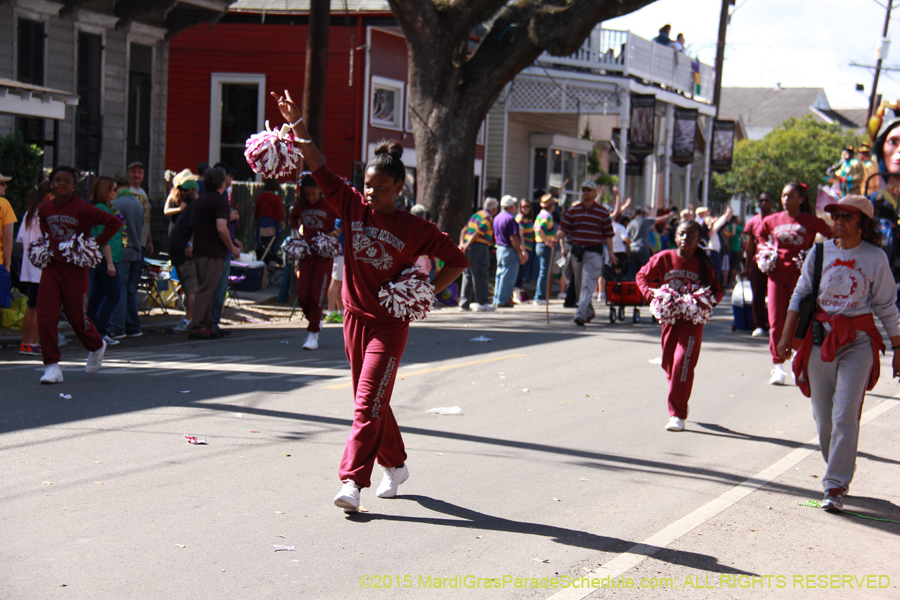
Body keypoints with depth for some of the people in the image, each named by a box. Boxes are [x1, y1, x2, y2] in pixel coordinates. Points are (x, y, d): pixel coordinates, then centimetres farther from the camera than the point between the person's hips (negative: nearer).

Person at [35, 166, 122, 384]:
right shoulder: (44, 210, 4)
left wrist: (96, 243, -14)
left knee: (77, 316, 5)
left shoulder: (82, 209, -13)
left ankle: (97, 346, 37)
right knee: (45, 316, -9)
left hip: (75, 269, -4)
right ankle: (52, 366, -3)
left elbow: (114, 222, -14)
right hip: (51, 267, 4)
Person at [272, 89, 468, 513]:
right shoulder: (354, 207, 1)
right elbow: (320, 169, -2)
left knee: (369, 403, -12)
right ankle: (395, 466, 33)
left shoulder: (415, 229, -8)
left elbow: (457, 260, -1)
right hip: (354, 317, 5)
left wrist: (427, 293, -10)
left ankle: (352, 481, -15)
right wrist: (297, 124, -11)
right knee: (370, 401, 15)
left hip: (389, 324, -5)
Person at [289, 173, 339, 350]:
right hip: (307, 254, 5)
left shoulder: (330, 205, -9)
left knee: (317, 295, -7)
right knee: (302, 296, 0)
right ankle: (315, 322, 27)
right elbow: (294, 217, 27)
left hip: (324, 256, -5)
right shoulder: (301, 206, 5)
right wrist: (295, 231, 10)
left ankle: (313, 335, 0)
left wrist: (337, 232, -14)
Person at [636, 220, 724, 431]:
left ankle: (677, 414, -10)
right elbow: (643, 275, 9)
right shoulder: (664, 258, -2)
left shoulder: (703, 264, -4)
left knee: (683, 361, -15)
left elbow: (717, 291, 5)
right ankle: (679, 404, 36)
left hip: (693, 319, -3)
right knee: (668, 363, 11)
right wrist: (650, 294, -9)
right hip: (669, 316, 3)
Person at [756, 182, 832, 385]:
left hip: (800, 273, -2)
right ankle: (778, 366, 3)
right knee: (776, 320, -4)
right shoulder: (773, 220, 8)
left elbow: (832, 236, 5)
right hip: (777, 272, 2)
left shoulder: (811, 221, -1)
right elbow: (760, 234, 28)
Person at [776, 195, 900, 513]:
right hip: (820, 337, 3)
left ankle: (835, 486, -8)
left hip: (858, 342, -3)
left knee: (845, 413, -11)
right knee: (823, 415, 7)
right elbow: (799, 295, 10)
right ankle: (838, 470, 29)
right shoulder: (819, 252, 5)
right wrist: (786, 335, 4)